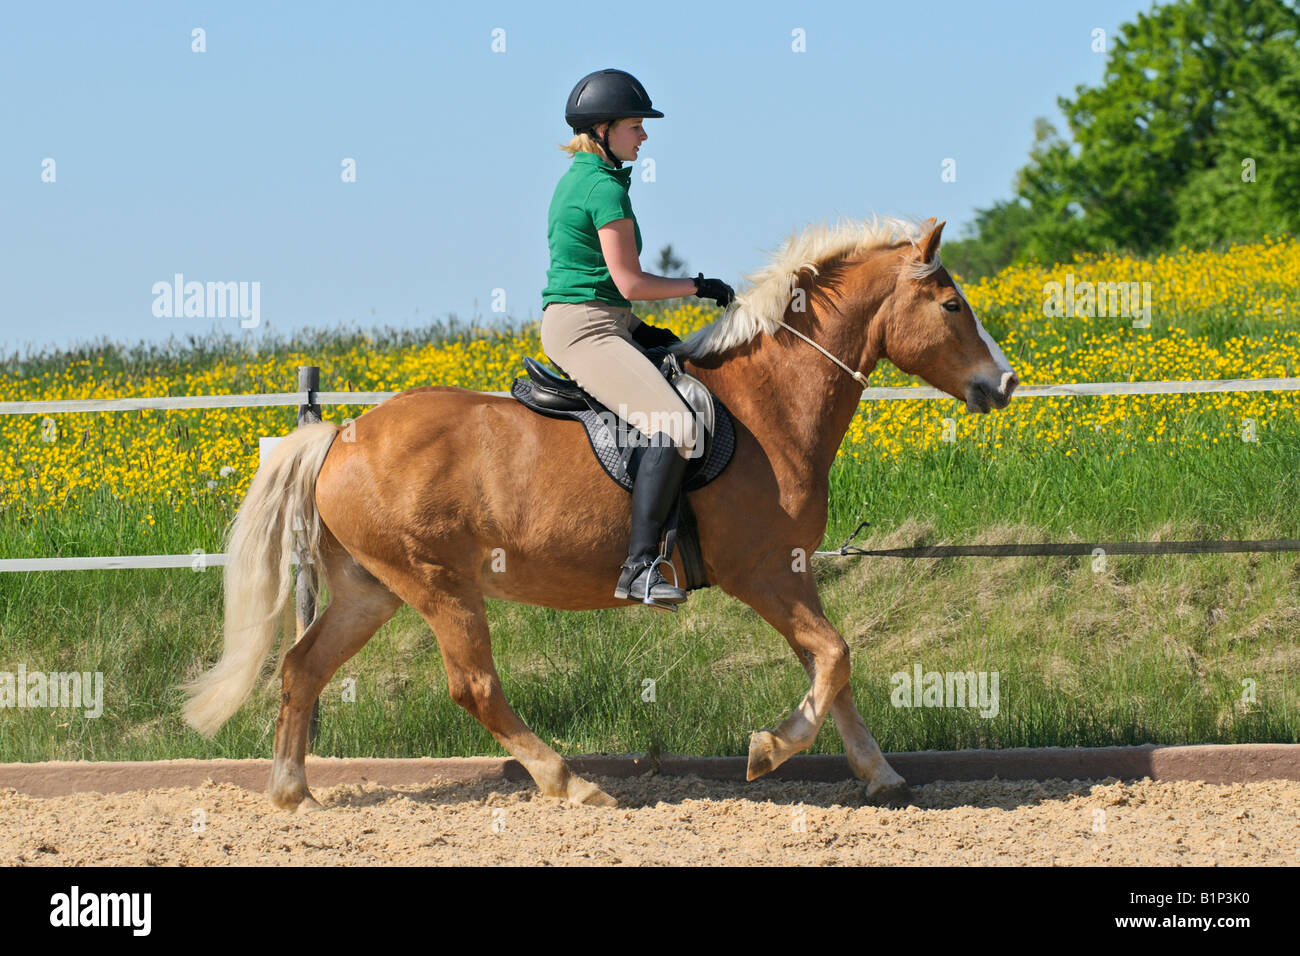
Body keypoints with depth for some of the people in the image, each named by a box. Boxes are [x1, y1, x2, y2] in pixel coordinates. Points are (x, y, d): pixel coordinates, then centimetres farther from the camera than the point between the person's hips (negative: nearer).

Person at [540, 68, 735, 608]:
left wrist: (636, 328, 16)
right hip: (586, 329, -11)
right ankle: (640, 566, -33)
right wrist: (700, 286, -3)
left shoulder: (575, 180, 17)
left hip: (584, 324, 11)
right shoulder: (606, 188, -14)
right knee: (676, 427, -26)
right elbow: (630, 283, -16)